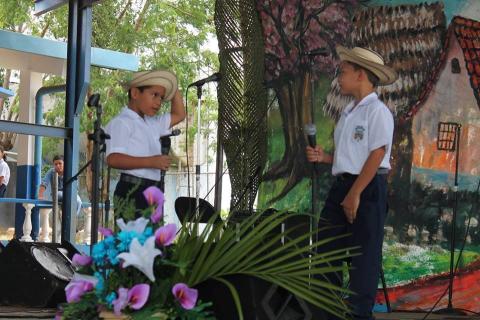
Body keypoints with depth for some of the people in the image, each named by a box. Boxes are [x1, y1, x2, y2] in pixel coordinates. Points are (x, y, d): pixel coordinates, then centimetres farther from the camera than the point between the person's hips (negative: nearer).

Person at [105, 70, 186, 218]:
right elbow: (113, 159, -18)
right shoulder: (121, 123, -6)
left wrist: (173, 87, 23)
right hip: (132, 191, -9)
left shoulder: (152, 123, 21)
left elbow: (179, 115, 34)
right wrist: (150, 161, -23)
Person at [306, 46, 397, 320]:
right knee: (327, 251, 10)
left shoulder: (377, 112, -11)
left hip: (368, 189, -9)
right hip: (341, 185, 9)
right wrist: (324, 157, 4)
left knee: (363, 256, 0)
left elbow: (376, 156, -17)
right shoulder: (348, 113, 16)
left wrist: (355, 194, -19)